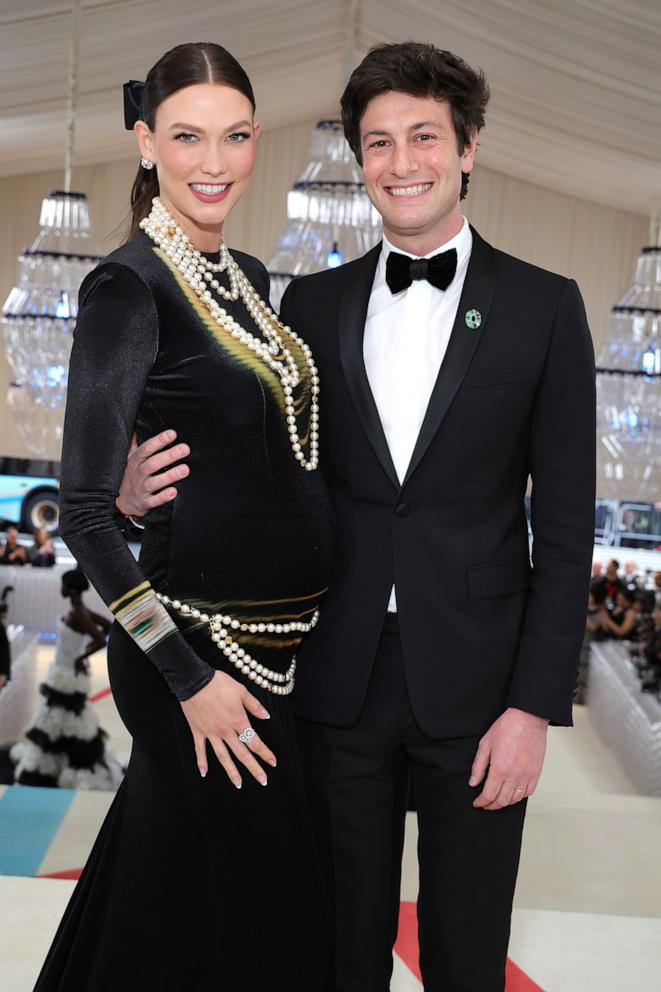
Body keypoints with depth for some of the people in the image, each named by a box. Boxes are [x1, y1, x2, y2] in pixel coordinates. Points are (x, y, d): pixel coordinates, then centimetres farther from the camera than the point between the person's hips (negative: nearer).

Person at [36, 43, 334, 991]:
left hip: (283, 639, 7)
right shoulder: (128, 287, -14)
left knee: (162, 897, 21)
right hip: (200, 641, -7)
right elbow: (85, 513, -16)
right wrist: (191, 678, -16)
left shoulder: (248, 277, 10)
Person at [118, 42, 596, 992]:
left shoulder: (542, 306, -2)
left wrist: (534, 703, -9)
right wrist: (146, 491, -12)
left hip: (475, 687, -2)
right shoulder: (312, 304, 6)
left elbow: (565, 523, -3)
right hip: (340, 681, 2)